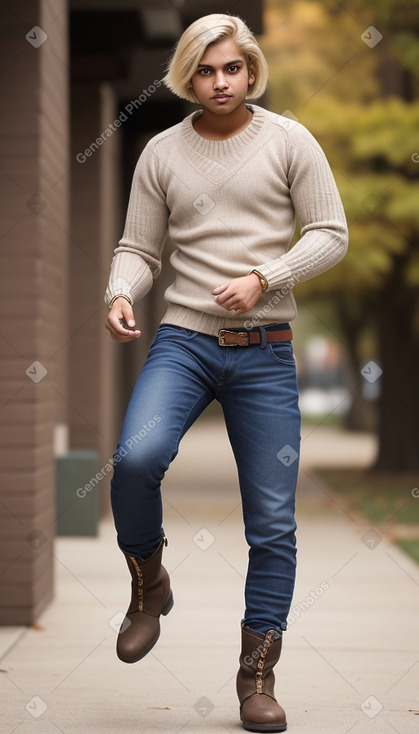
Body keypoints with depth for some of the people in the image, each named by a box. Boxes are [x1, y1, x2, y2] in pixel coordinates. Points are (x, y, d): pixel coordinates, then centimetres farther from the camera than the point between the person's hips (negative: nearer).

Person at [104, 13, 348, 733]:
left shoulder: (289, 141, 3)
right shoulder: (162, 153, 8)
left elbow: (330, 233, 1)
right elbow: (139, 248, 9)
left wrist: (263, 279, -14)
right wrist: (120, 294, -13)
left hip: (265, 351, 0)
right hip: (184, 341, 0)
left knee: (273, 521, 1)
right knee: (138, 456, -28)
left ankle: (257, 674, 15)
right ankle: (148, 581, 1)